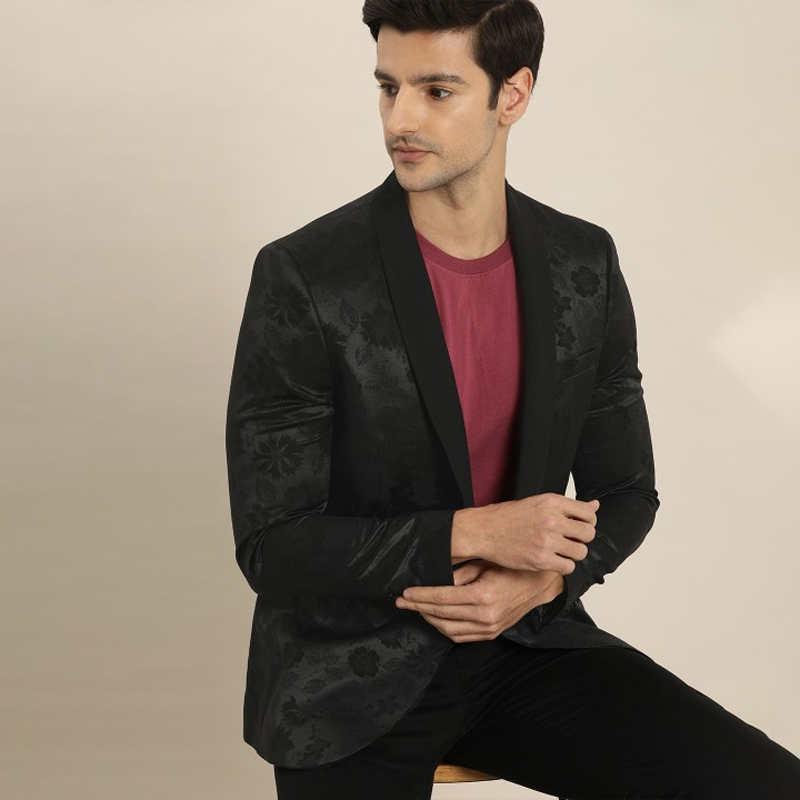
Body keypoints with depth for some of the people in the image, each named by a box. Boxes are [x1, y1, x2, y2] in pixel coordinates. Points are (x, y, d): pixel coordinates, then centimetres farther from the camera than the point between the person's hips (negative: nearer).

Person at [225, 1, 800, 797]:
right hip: (351, 673, -4)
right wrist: (473, 534, -22)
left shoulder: (585, 265, -1)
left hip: (525, 642, 4)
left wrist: (539, 582, -13)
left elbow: (622, 493, 7)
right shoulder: (302, 277, -14)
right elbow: (271, 545, -13)